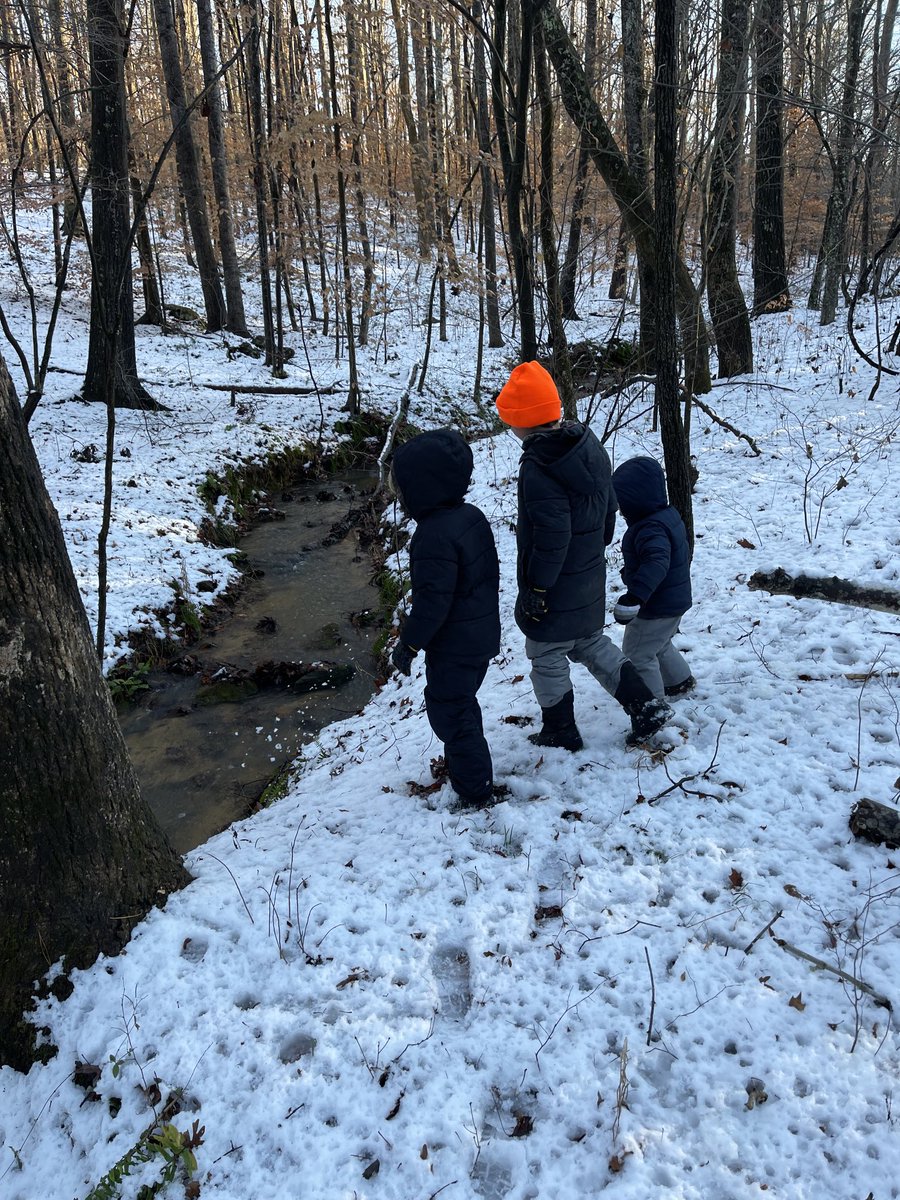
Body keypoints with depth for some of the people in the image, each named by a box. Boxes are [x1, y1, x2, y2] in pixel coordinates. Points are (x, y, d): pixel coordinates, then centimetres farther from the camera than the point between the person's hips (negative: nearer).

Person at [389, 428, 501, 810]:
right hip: (483, 635, 10)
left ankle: (475, 792, 17)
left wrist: (408, 643, -15)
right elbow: (489, 575, 11)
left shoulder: (434, 535, -28)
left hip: (453, 648, -10)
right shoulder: (473, 515, 1)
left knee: (448, 713, 6)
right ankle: (459, 761, 47)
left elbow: (432, 600, -27)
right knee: (462, 703, 27)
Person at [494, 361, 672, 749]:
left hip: (555, 592, -8)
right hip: (590, 582, 8)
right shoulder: (590, 447, 0)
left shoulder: (538, 469, -27)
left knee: (547, 658, 12)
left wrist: (536, 589, -17)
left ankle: (560, 732, 28)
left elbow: (550, 538, -27)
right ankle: (646, 706, 23)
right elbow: (609, 508, 10)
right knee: (592, 644, 25)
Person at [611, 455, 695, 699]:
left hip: (655, 608, -10)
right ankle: (681, 680, 45)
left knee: (638, 656, 5)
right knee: (660, 645, 31)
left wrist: (635, 596, -52)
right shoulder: (669, 514, 5)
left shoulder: (651, 529, -28)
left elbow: (656, 563, -43)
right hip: (676, 600, 10)